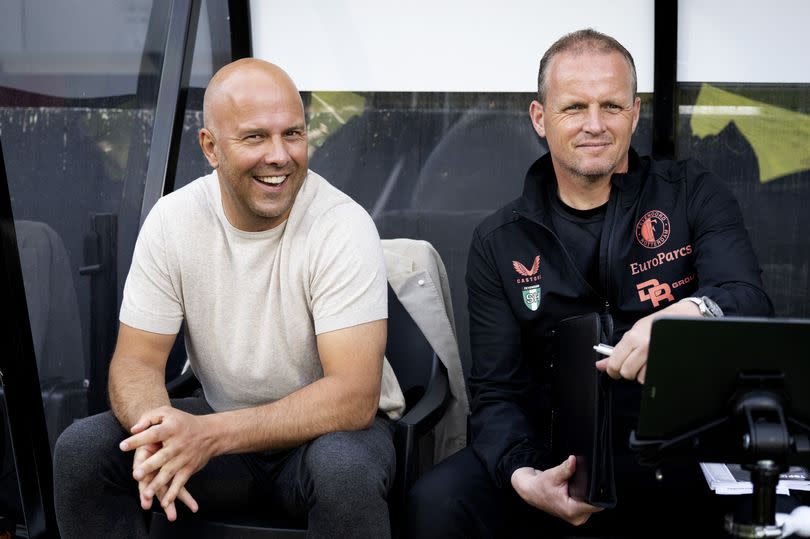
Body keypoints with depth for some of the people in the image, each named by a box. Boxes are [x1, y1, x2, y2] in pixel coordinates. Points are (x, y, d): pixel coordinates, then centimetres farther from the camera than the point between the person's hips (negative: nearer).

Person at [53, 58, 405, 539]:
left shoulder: (344, 228, -21)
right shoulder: (172, 220, -9)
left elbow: (353, 397, -26)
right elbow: (137, 360, -6)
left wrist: (210, 434, -37)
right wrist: (155, 431, -31)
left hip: (335, 426, -3)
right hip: (219, 419, 4)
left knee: (344, 468, -37)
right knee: (82, 450, -17)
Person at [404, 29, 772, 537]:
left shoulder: (692, 194, 6)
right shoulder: (499, 242, 8)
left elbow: (749, 298, -11)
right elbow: (497, 393, 3)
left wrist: (690, 313, -36)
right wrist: (524, 476, -19)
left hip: (686, 454, -1)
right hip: (562, 453, 1)